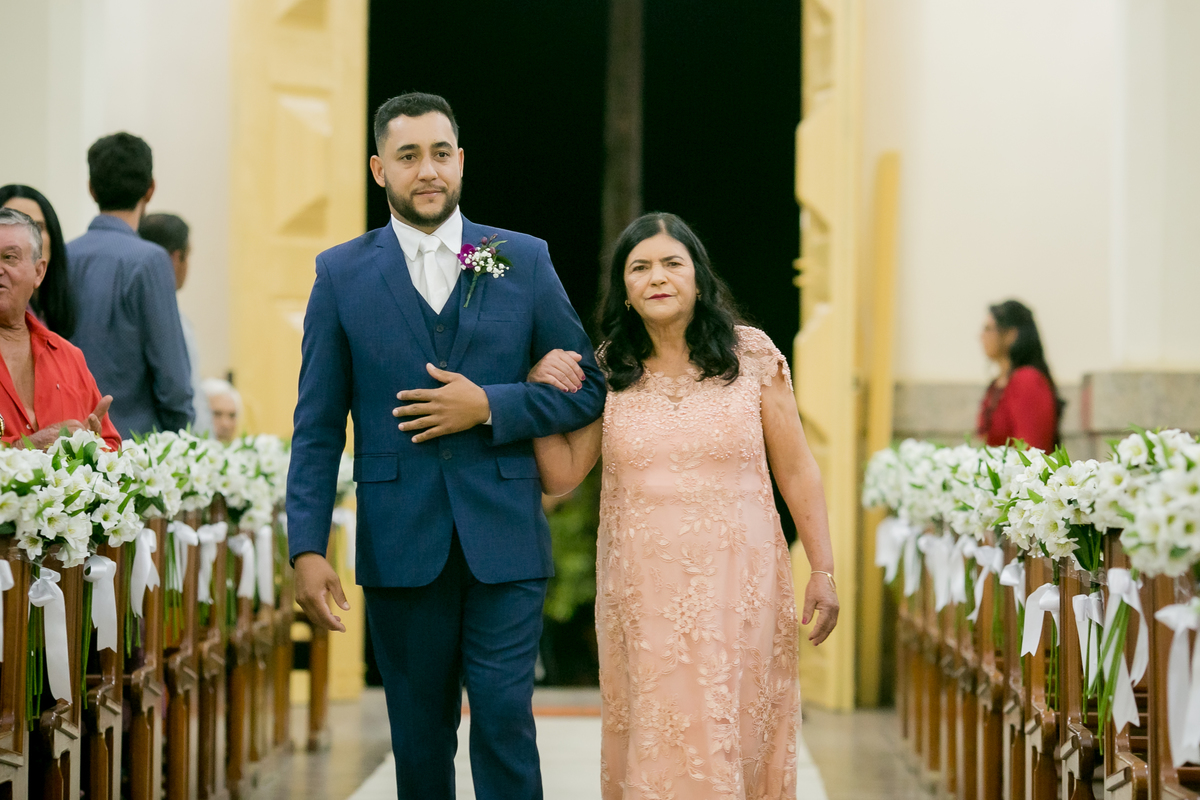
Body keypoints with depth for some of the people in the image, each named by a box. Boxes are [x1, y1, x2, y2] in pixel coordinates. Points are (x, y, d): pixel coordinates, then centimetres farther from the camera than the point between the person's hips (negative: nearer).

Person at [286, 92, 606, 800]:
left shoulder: (525, 260, 6)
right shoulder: (341, 274, 5)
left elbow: (587, 389, 6)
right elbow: (317, 428, 4)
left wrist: (489, 406, -10)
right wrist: (308, 548, -5)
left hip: (504, 541, -1)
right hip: (400, 547, 1)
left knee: (504, 719, -6)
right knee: (420, 734, 9)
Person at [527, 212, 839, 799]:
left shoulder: (752, 355, 1)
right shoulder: (605, 371, 5)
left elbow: (796, 471, 2)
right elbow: (560, 477, 6)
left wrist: (822, 570, -3)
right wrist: (541, 393, -6)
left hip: (738, 588, -1)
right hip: (643, 592, 1)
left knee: (735, 740, 2)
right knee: (652, 747, 1)